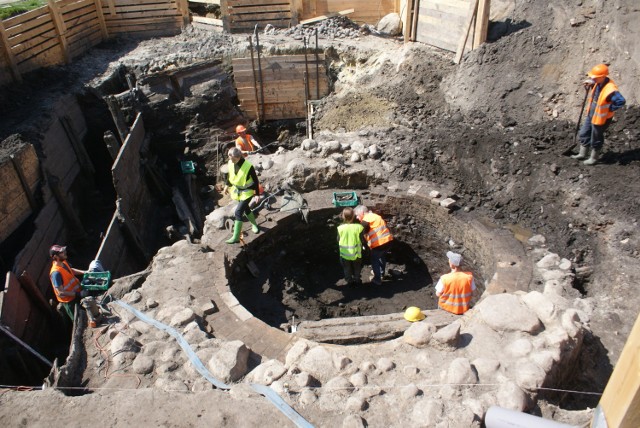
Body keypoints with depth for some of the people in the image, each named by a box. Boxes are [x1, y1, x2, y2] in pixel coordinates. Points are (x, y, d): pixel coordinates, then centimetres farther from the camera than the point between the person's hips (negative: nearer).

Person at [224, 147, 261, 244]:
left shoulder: (248, 166, -28)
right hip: (237, 190, 6)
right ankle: (254, 224, 48)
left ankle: (236, 237, -5)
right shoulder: (230, 163, -11)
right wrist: (227, 185, 16)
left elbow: (255, 180, -17)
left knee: (238, 211, -13)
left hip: (247, 192, -6)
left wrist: (257, 194, -14)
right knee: (245, 209, 21)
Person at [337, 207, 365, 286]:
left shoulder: (340, 228, -16)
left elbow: (338, 240, -4)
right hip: (355, 253, 0)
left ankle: (349, 281, 36)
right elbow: (362, 240, -13)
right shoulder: (358, 227, -21)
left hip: (344, 253, 1)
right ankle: (357, 280, 40)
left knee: (347, 268, 23)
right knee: (357, 268, 24)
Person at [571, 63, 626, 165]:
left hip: (600, 118, -9)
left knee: (596, 140, 10)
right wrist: (590, 84, -6)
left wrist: (609, 109, -23)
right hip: (591, 115, 9)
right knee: (583, 134, 20)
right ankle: (582, 154, 38)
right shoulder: (598, 82, -7)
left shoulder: (610, 89, -33)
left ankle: (593, 159, 30)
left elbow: (621, 101, -34)